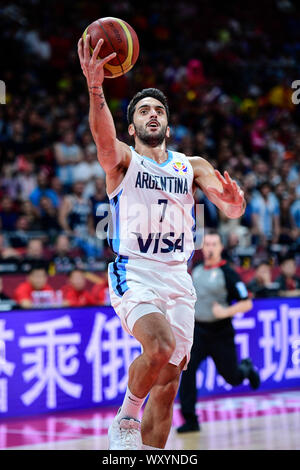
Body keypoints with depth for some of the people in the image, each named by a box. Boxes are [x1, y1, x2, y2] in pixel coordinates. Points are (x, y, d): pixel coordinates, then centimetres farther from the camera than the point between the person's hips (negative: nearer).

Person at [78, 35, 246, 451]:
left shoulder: (193, 166, 13)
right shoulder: (122, 160, 3)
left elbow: (231, 209, 0)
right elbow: (103, 135, -21)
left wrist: (233, 200, -27)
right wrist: (95, 89, -41)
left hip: (178, 279, 4)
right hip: (134, 273, -4)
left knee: (168, 383, 3)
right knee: (160, 346, -29)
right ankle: (125, 419, -6)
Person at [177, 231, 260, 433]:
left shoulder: (228, 273, -12)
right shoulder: (197, 270, 6)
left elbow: (247, 303, -14)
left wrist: (226, 312, -26)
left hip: (220, 333, -4)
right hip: (197, 330, 4)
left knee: (232, 377, 8)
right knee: (187, 370, -15)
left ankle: (246, 368, 45)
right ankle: (190, 420, -12)